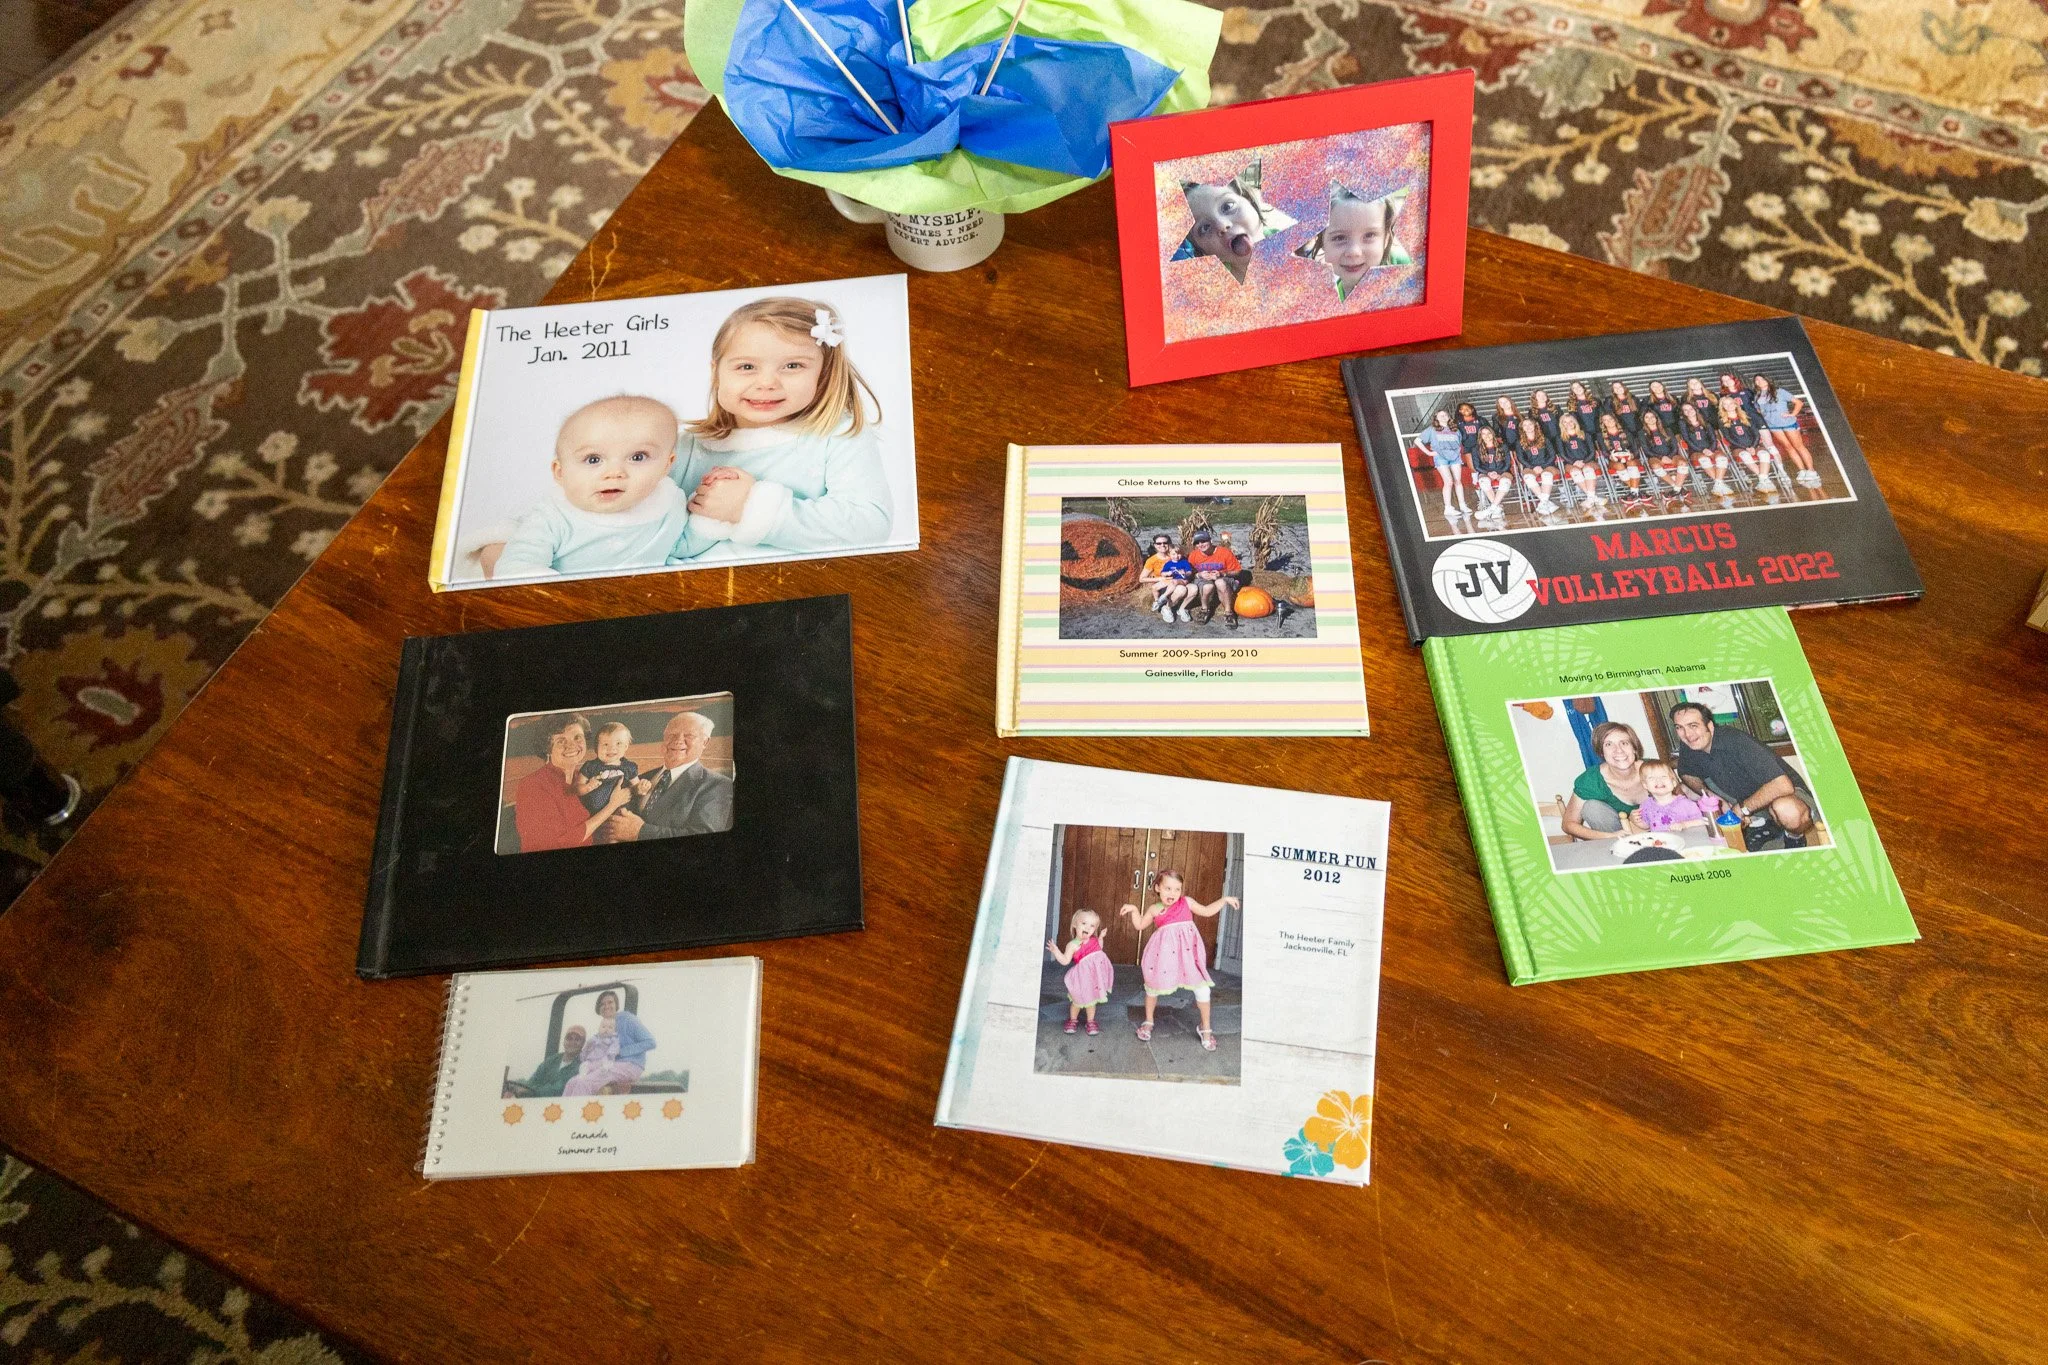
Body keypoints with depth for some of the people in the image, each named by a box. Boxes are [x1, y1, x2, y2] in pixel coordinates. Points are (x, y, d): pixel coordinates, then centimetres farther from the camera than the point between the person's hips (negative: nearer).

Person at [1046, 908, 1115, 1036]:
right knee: (1078, 1001, 9)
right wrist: (1055, 951, -33)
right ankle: (1072, 1020, 32)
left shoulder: (1093, 940, 5)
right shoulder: (1073, 945, -14)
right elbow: (1065, 961, -20)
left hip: (1095, 975, 5)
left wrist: (1100, 938, 16)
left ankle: (1091, 1022, 32)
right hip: (1083, 977, -4)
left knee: (1092, 1000, 16)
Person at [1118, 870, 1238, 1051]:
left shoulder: (1186, 902, 5)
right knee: (1153, 985, 12)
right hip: (1164, 951, 0)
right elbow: (1140, 926, 17)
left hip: (1187, 949, 0)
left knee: (1201, 987, -2)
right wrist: (1133, 910, 3)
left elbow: (1207, 911, 17)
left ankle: (1205, 1029, 15)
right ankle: (1148, 1023, 34)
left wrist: (1224, 900, 11)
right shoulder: (1154, 909, 5)